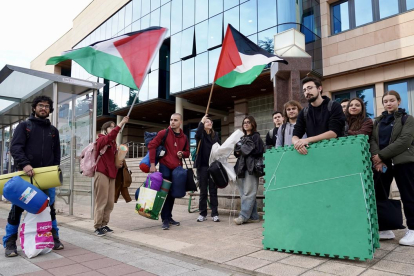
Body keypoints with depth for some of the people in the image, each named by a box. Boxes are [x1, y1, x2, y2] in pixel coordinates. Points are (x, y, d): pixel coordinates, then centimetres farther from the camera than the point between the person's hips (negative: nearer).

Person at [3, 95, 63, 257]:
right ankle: (10, 242, 14)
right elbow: (15, 148, -7)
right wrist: (25, 164, -23)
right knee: (17, 209, 1)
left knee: (50, 208, 7)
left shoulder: (53, 130, 16)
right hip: (25, 174, -2)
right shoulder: (24, 126, 6)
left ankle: (54, 238, 18)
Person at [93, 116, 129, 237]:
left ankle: (104, 225, 17)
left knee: (110, 203, 7)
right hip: (102, 173, -7)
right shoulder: (101, 139, -2)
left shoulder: (113, 143, 19)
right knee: (101, 202, -5)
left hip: (112, 174, 7)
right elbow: (110, 136, -25)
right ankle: (98, 227, 4)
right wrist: (121, 123, -30)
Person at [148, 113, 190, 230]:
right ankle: (165, 219, 7)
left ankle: (169, 217, 25)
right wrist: (152, 164, -15)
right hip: (165, 167, -5)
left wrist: (182, 153, -7)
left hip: (177, 168, 5)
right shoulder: (164, 133, -6)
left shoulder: (184, 137, 9)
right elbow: (152, 146, -10)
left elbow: (187, 152, 18)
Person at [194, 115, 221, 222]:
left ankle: (215, 214, 10)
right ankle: (203, 214, 15)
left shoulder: (215, 135, 11)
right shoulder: (201, 135, 3)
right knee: (203, 191, 6)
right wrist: (202, 122, -18)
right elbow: (197, 135, -21)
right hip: (202, 166, -2)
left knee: (213, 190, 4)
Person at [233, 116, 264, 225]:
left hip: (251, 167, -7)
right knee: (244, 193, 3)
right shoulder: (242, 138, 24)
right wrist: (237, 152, 3)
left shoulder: (256, 136, 4)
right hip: (242, 167, 7)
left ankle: (243, 216, -11)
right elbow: (237, 151, 26)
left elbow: (258, 150, -10)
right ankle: (253, 216, 7)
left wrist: (243, 150, -3)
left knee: (248, 192, -10)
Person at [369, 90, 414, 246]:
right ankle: (385, 229, 14)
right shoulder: (378, 121, 16)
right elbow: (373, 140, 3)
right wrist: (377, 159, -15)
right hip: (382, 164, 4)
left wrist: (381, 155, -16)